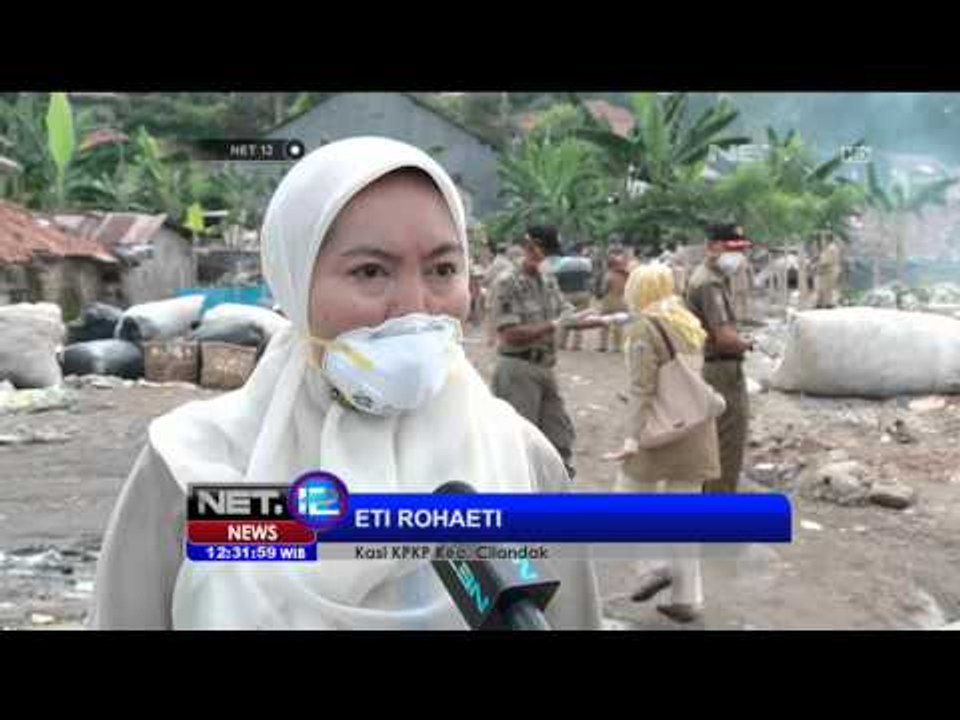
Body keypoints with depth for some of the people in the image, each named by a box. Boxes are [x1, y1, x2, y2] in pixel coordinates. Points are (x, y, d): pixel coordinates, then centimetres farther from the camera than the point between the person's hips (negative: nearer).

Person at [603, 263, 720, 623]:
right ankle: (687, 597, 14)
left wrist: (633, 437, -22)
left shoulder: (644, 329, -11)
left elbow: (643, 389, -19)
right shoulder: (689, 324, 11)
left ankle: (659, 565, -3)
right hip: (694, 431, 7)